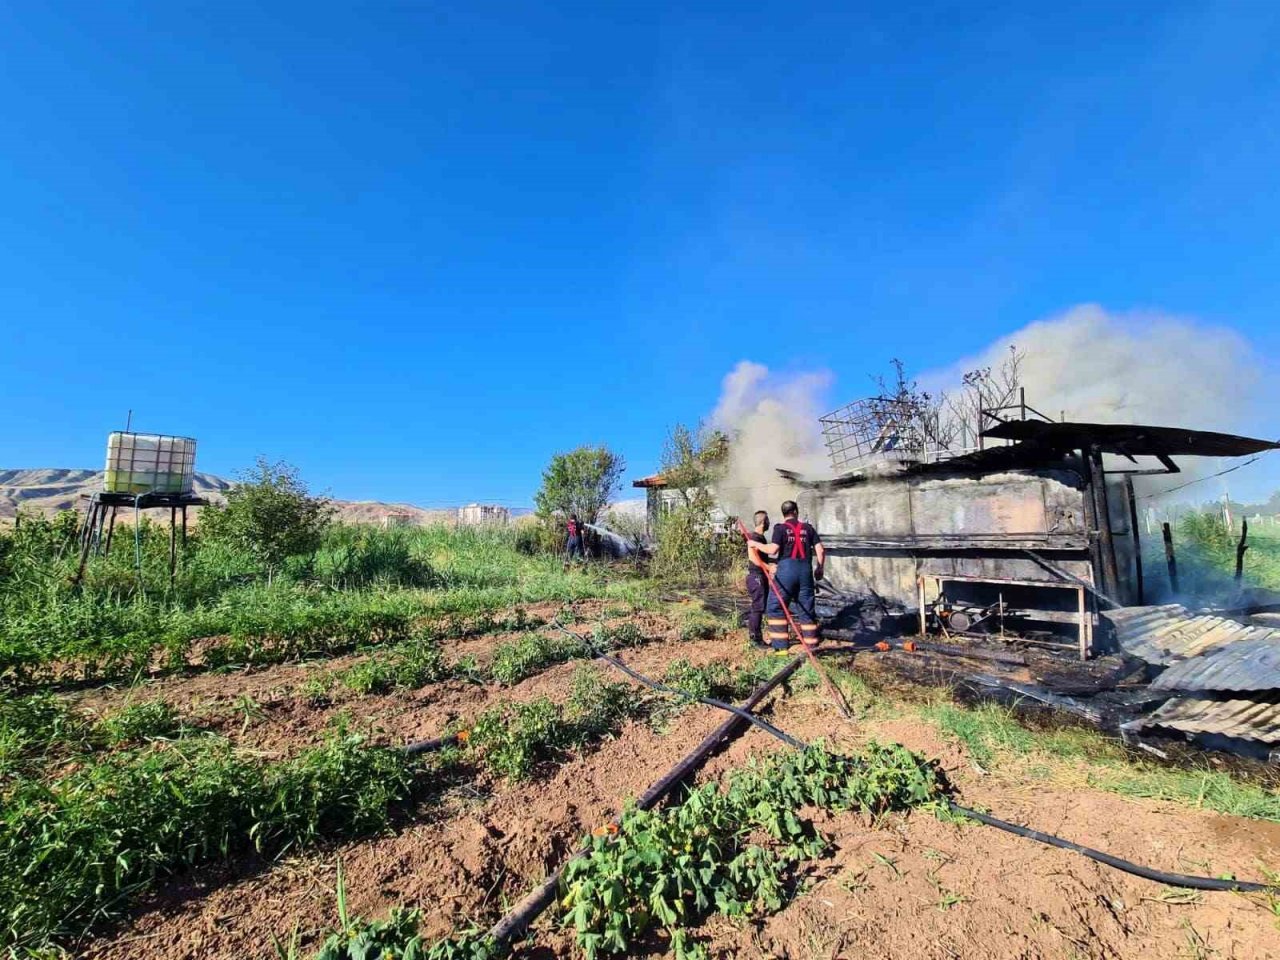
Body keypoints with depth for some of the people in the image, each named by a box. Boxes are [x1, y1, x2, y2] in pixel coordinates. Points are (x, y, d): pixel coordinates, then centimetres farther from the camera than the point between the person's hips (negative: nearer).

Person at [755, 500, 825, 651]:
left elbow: (773, 549, -13)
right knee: (806, 609, 12)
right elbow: (820, 550, 6)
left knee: (775, 607, 6)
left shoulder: (780, 528, -1)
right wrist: (820, 568, 18)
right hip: (805, 571, 4)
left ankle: (780, 645, 3)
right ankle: (811, 644, 15)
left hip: (786, 569, -4)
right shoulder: (808, 528, 10)